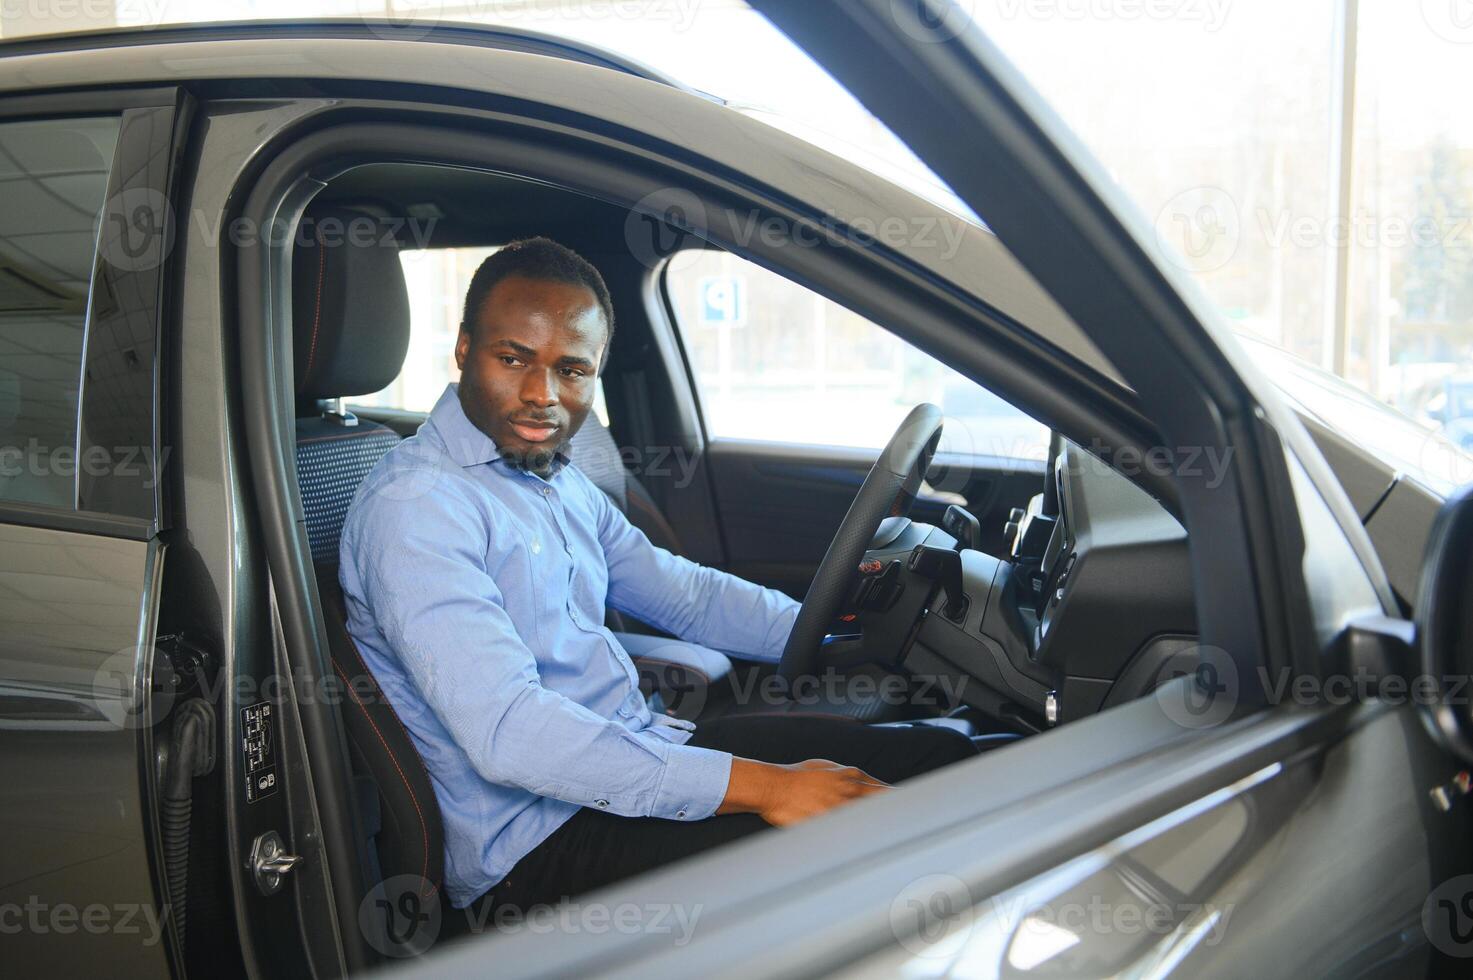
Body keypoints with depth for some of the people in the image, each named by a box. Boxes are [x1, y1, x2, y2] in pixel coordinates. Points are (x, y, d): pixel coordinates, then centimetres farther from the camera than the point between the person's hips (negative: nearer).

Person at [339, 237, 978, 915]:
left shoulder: (560, 481, 13)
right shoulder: (416, 505, -17)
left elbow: (681, 593, 23)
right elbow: (506, 732, -28)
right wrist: (760, 786, -30)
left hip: (640, 748, 9)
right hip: (535, 832, -9)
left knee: (939, 753, 2)